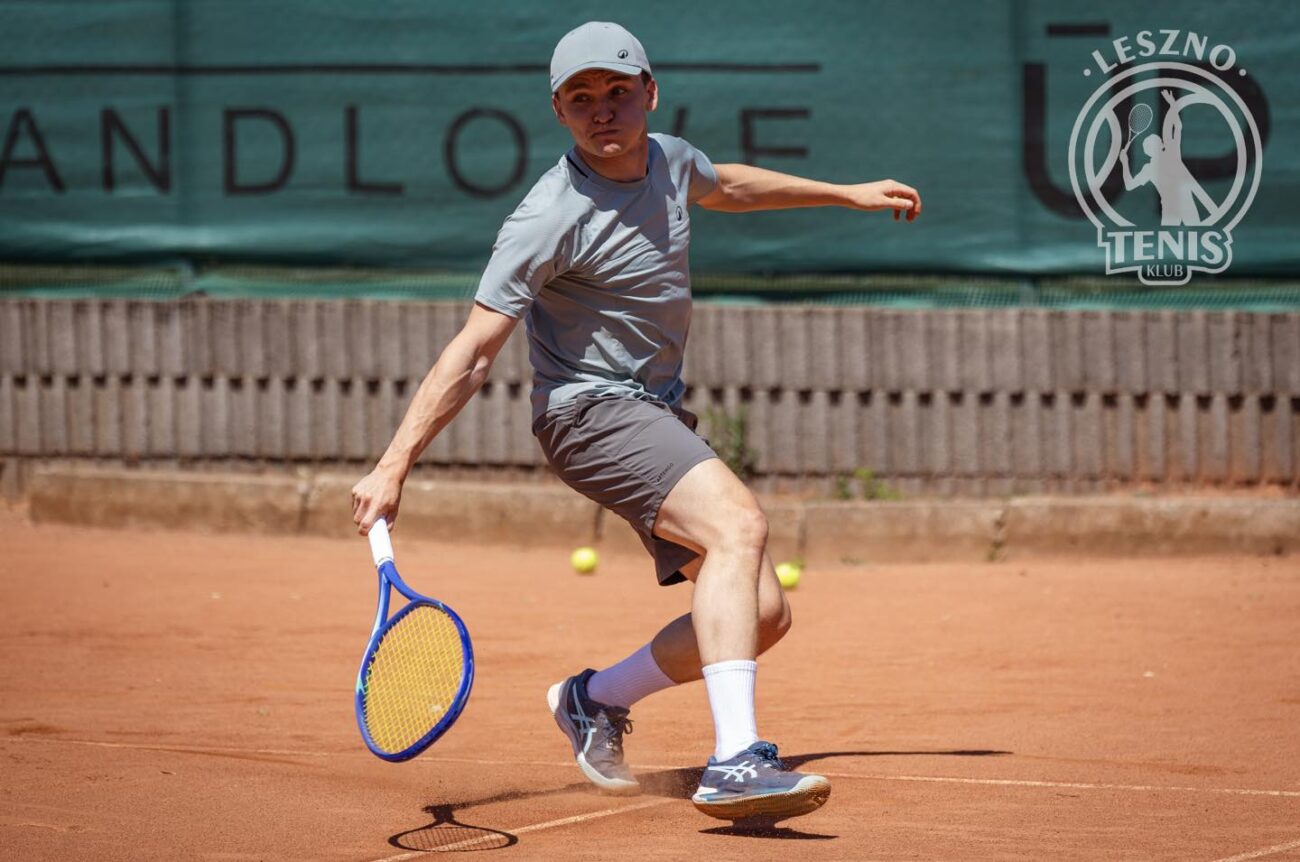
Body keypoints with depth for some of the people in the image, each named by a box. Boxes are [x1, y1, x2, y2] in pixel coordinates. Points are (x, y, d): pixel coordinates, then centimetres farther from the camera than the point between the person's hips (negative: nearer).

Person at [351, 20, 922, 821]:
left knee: (763, 613, 0)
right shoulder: (551, 220, -20)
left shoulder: (669, 159, 3)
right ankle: (734, 762, -43)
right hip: (590, 412, -8)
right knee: (740, 524, -32)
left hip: (661, 415, 8)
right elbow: (473, 353, -20)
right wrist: (394, 466, -26)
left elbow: (724, 185, 29)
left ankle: (597, 697, 20)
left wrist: (846, 194, 37)